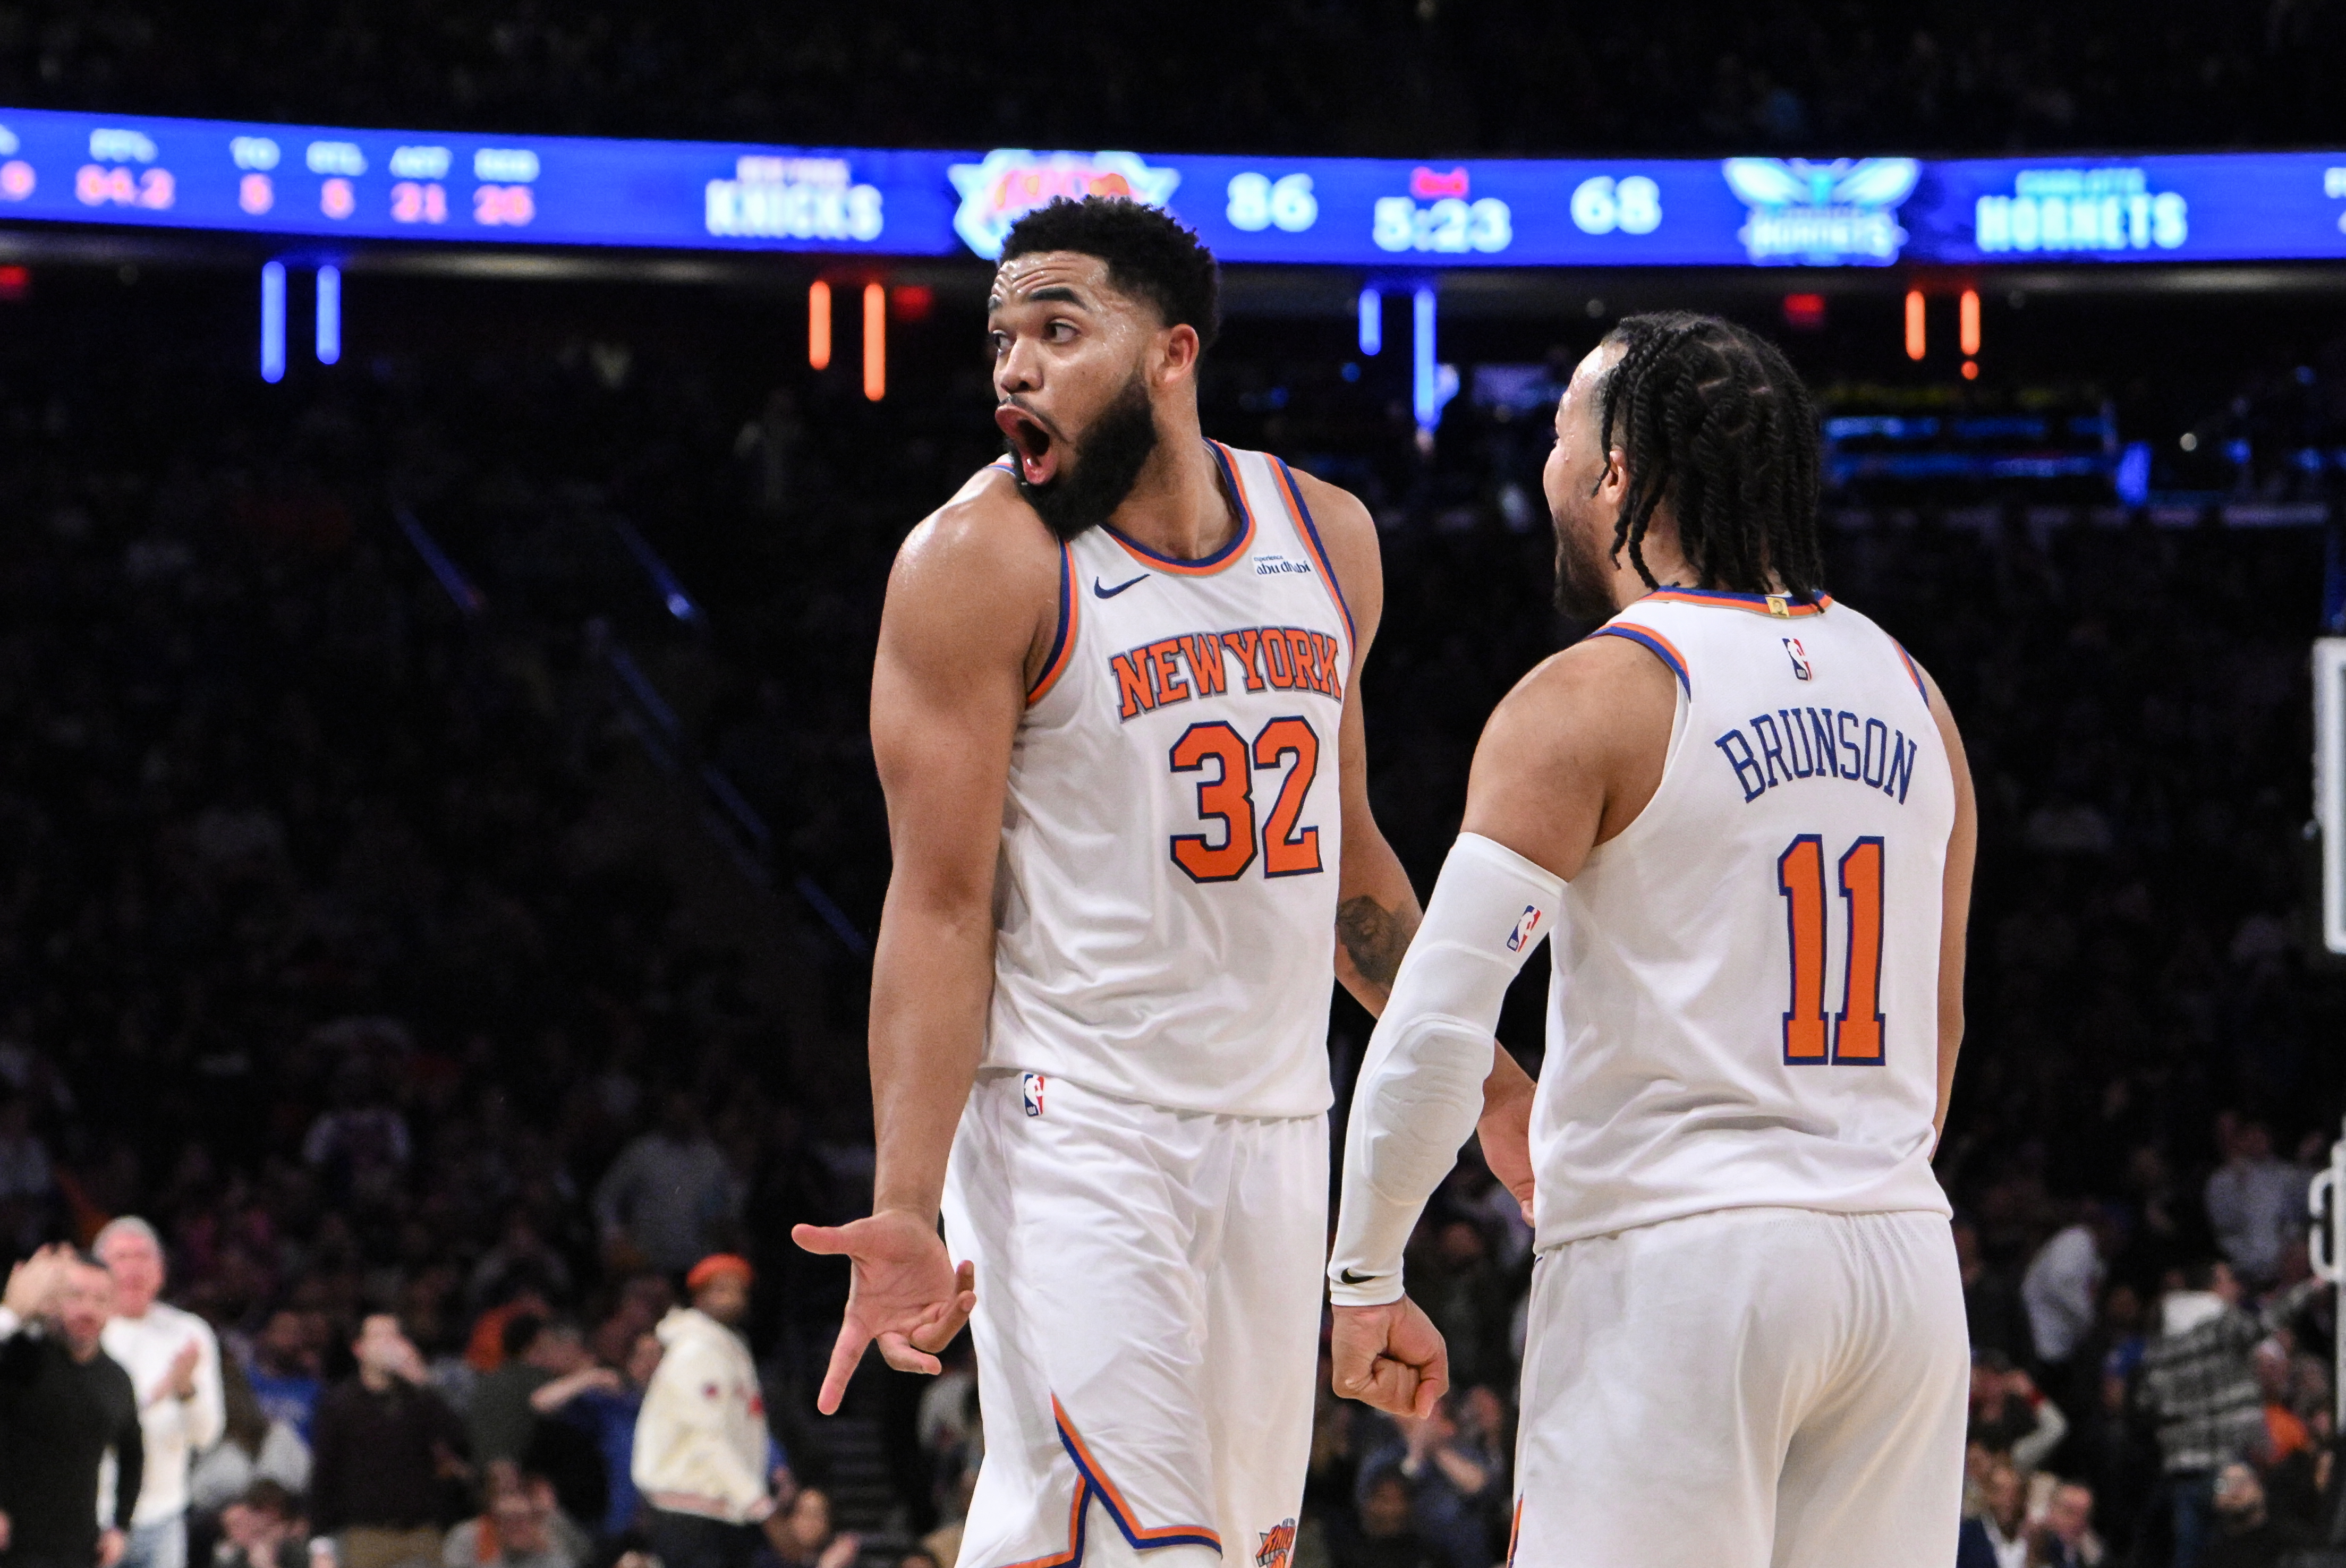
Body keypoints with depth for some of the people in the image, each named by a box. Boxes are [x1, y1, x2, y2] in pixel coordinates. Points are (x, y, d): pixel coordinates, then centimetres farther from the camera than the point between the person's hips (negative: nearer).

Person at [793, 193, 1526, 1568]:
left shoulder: (1326, 537, 9)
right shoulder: (983, 561, -8)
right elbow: (941, 903, -12)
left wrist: (1490, 1089, 21)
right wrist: (909, 1209, -21)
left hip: (1278, 1132, 6)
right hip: (1073, 1132, -6)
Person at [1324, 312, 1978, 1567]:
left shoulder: (1589, 700, -8)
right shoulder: (1911, 694, 12)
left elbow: (1438, 1022, -14)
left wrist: (1364, 1279, -5)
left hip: (1670, 1265, -6)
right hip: (1906, 1260, 6)